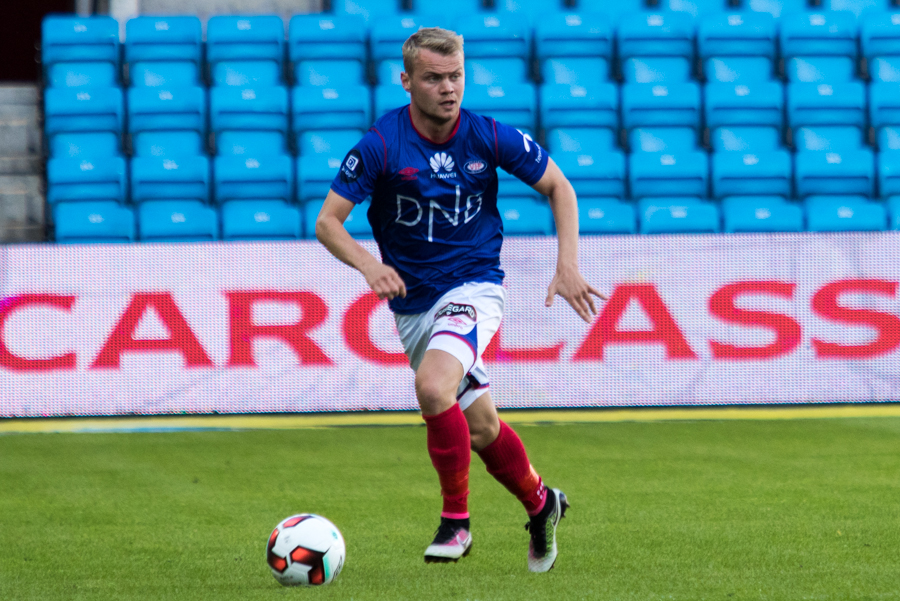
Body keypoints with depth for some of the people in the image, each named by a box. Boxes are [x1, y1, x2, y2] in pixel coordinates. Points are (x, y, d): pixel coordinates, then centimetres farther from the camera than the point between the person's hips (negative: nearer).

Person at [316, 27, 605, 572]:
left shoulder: (489, 137, -10)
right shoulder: (381, 145, -13)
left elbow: (559, 186, 3)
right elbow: (328, 221, -11)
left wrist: (569, 264, -7)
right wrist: (368, 264, -30)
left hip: (474, 286, -2)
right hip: (413, 303, 3)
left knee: (433, 385, -29)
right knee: (480, 426, 11)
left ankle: (456, 519, -12)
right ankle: (540, 503, 38)